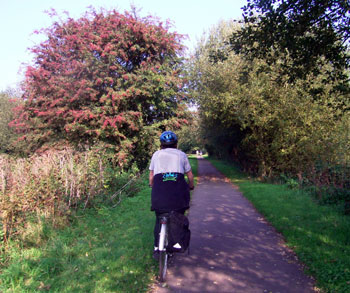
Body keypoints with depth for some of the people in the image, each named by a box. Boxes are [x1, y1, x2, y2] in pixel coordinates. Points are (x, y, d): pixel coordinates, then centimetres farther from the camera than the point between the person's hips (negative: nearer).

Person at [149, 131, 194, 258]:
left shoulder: (156, 154, 20)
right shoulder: (181, 154, 18)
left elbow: (151, 177, 17)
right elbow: (190, 175, 19)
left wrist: (152, 186, 35)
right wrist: (191, 186, 37)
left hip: (159, 186, 1)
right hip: (178, 185, -1)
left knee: (159, 219, 15)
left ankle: (157, 248, 12)